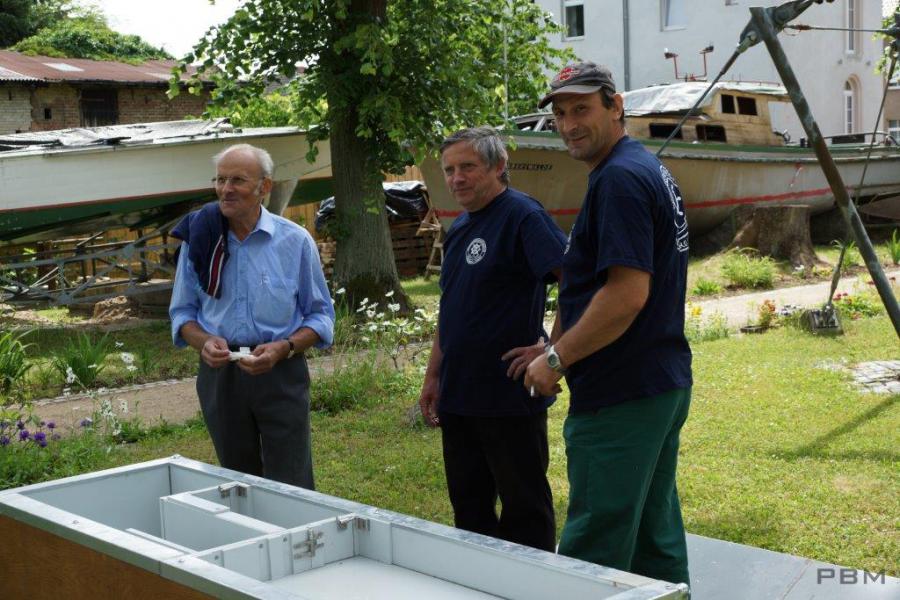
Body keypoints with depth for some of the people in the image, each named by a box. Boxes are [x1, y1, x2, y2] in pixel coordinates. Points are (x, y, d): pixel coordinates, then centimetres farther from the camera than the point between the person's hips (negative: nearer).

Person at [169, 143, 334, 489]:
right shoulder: (199, 239, 2)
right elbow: (182, 312, 10)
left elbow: (321, 316, 2)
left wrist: (283, 348, -16)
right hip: (220, 373, 2)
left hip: (280, 374, -2)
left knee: (290, 487, -3)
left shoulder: (295, 241, -3)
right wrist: (203, 341, -12)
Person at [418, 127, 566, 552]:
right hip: (458, 397, 9)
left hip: (510, 396, -9)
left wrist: (551, 350, -22)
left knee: (525, 511, 2)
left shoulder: (523, 215, -13)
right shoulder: (459, 229, 14)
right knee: (469, 510, 16)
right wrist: (432, 377, 18)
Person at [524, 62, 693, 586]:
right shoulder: (653, 170, 16)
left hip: (621, 395, -11)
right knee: (656, 536, 18)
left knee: (594, 552, -3)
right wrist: (557, 350, 18)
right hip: (666, 382, 11)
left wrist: (556, 360, -15)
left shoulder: (620, 179, -16)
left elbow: (627, 294, -25)